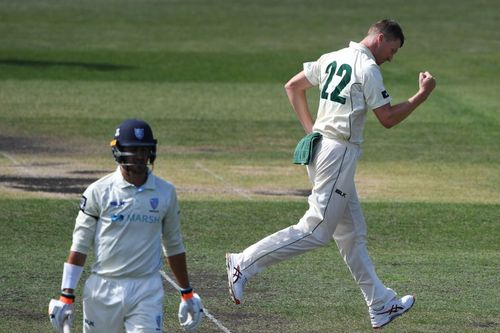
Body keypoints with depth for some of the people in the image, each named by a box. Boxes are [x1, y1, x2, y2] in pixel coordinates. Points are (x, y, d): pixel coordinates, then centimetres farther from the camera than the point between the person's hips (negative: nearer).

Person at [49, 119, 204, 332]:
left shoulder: (165, 192, 5)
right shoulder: (99, 191, -2)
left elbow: (174, 246, 15)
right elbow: (80, 245, -1)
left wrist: (187, 293, 16)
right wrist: (66, 296, -6)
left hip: (147, 292, 1)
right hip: (104, 289, -1)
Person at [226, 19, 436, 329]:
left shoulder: (332, 59, 13)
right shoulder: (368, 68, -11)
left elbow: (292, 86, 19)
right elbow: (388, 118, -10)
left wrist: (310, 128, 17)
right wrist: (423, 94, -2)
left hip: (319, 147, 10)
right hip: (339, 152, -10)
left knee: (353, 233, 12)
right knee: (316, 231, -8)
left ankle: (381, 304, 17)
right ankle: (244, 263, -12)